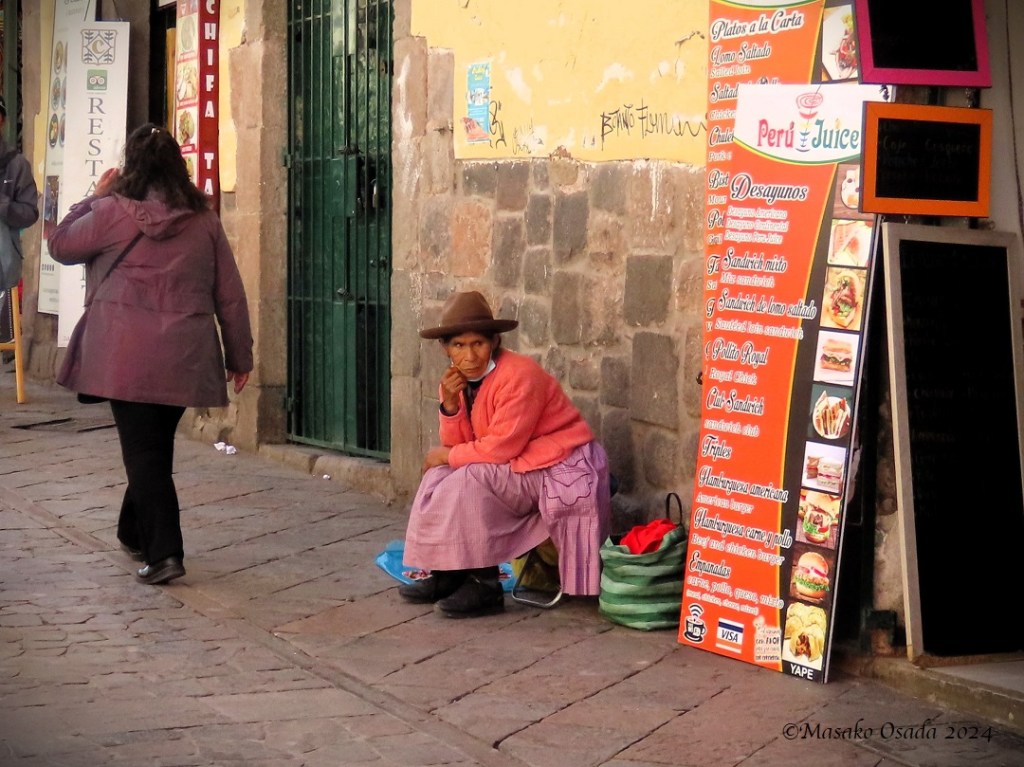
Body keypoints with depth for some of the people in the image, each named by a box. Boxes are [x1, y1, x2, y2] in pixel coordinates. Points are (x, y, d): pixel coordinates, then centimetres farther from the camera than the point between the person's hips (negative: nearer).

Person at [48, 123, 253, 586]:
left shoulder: (113, 212, -6)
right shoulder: (203, 220, 5)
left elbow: (61, 245, 10)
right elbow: (230, 293, 8)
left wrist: (96, 197, 18)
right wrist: (239, 354, 16)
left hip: (127, 356, -4)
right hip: (184, 357, 4)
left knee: (142, 449, -1)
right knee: (156, 446, 19)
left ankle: (164, 551, -9)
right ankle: (135, 532, 35)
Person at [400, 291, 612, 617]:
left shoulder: (519, 375, -22)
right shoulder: (459, 379, 4)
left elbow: (502, 447, -24)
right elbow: (457, 444, 2)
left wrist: (448, 456, -11)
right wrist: (450, 403, -15)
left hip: (559, 470, -9)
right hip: (518, 468, 9)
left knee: (470, 480, -24)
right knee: (443, 474, -1)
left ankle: (484, 586, -18)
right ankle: (446, 574, 2)